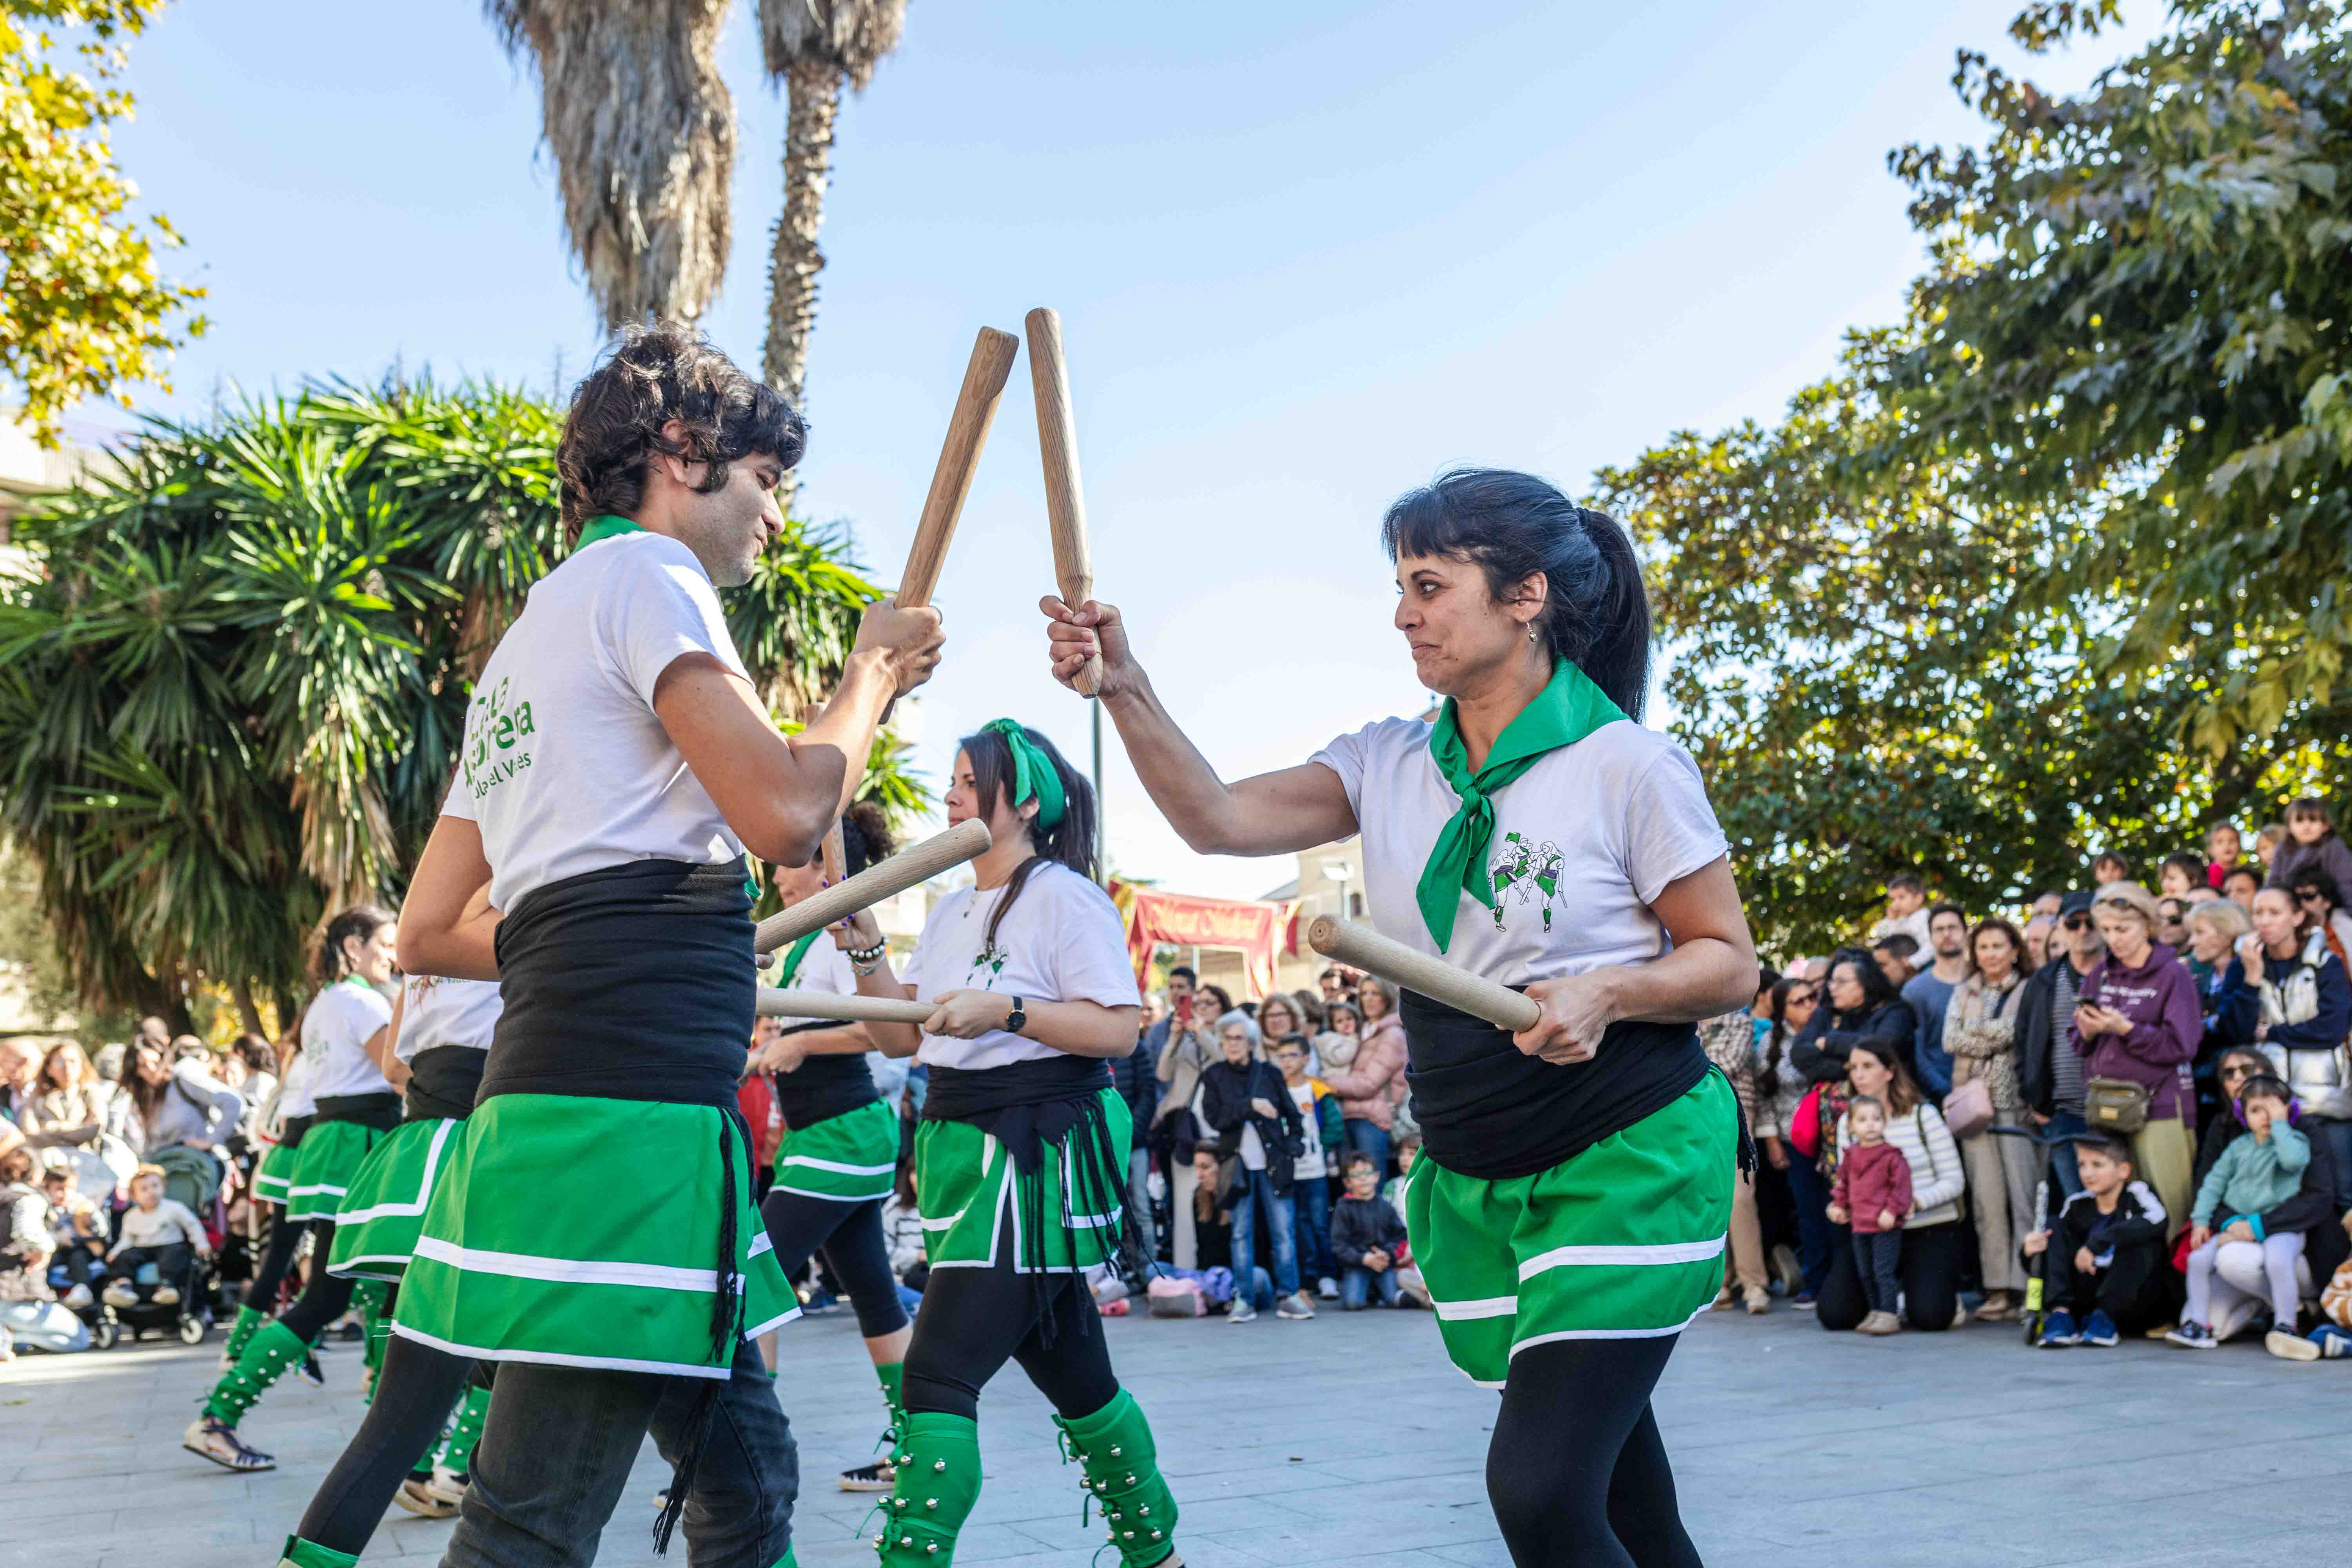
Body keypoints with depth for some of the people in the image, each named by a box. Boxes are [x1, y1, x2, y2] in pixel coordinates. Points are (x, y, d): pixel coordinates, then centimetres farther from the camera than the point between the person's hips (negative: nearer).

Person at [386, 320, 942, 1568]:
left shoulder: (531, 635, 26)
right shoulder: (643, 573, -1)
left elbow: (430, 929, 24)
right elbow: (783, 809, -14)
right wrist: (877, 667, 3)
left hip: (555, 1090, 10)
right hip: (631, 1107, -10)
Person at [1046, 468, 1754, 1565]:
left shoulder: (1628, 765, -12)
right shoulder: (1391, 765, 3)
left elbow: (1730, 963, -7)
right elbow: (1219, 819, -7)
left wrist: (1607, 991, -25)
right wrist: (1125, 690, -20)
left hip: (1629, 1160, -6)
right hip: (1472, 1180, 6)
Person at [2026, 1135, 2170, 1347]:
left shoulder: (2137, 1193, -11)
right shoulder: (2077, 1204, 4)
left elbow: (2157, 1221, -34)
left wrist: (2098, 1242, -37)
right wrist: (2033, 1251, -21)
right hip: (2089, 1300, 4)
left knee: (2141, 1241, -29)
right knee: (2055, 1228, -7)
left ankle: (2105, 1319, -24)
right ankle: (2061, 1315, -21)